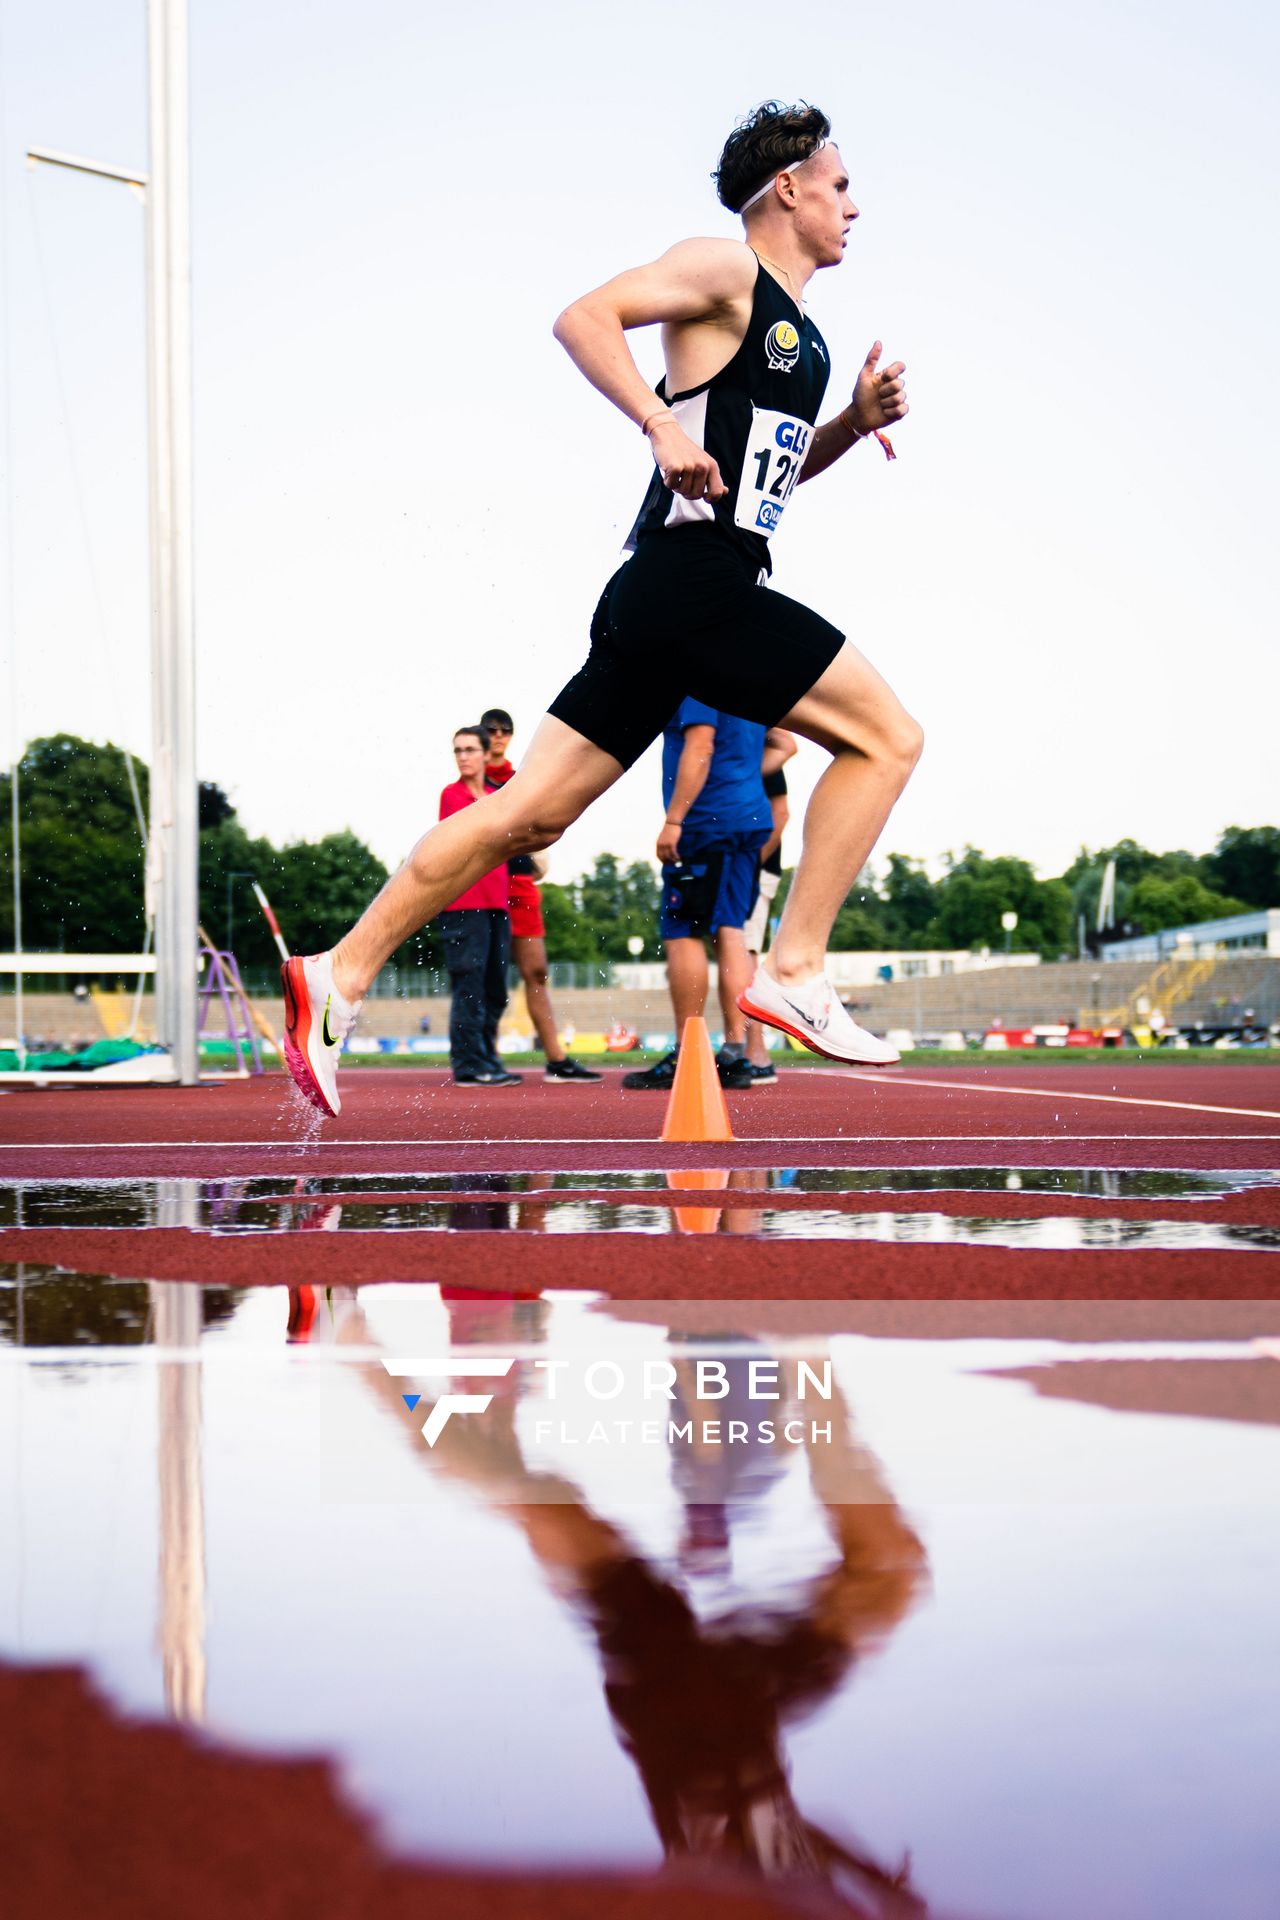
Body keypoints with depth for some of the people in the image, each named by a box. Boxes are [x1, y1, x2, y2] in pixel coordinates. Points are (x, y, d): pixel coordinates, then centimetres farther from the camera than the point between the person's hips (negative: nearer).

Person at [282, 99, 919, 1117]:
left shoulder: (798, 330, 26)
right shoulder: (724, 269, -1)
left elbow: (777, 467, 36)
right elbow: (584, 317, -12)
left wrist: (854, 422, 18)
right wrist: (663, 423, -23)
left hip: (664, 604, 9)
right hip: (692, 576, -9)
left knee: (530, 814, 4)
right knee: (888, 735, -6)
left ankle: (342, 972, 5)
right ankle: (794, 970, -8)